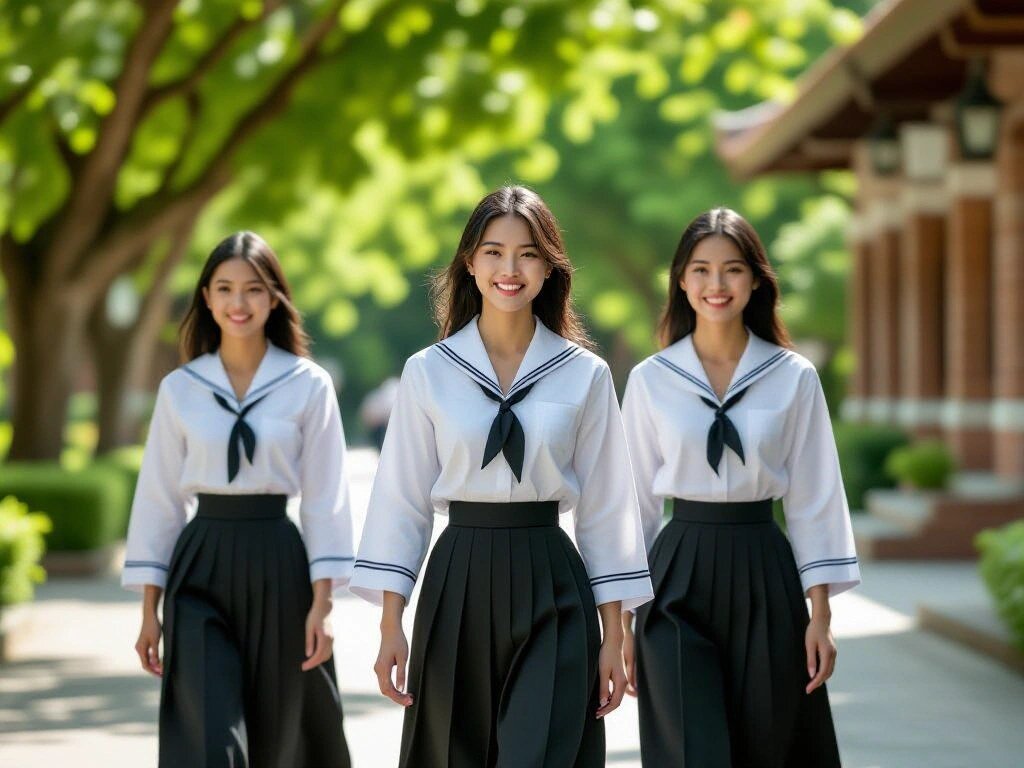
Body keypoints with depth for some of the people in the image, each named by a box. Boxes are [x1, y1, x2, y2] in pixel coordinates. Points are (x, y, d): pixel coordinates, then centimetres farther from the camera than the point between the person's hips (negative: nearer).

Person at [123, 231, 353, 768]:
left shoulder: (309, 386, -1)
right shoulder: (180, 388, 5)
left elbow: (325, 499, -1)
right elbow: (159, 498, 8)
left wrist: (321, 603, -7)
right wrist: (150, 610, 5)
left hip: (277, 565, -1)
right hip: (200, 568, 1)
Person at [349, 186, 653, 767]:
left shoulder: (585, 375, 1)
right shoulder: (429, 372, 2)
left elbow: (605, 509, 4)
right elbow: (403, 501, 3)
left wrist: (613, 637, 1)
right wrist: (391, 627, -2)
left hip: (552, 589, -1)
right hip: (458, 587, 1)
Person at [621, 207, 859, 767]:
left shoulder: (794, 378, 2)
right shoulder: (650, 380, 2)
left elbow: (813, 498, 3)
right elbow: (637, 501, 6)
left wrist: (820, 614, -1)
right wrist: (624, 620, 5)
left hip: (763, 574, 1)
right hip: (679, 580, 0)